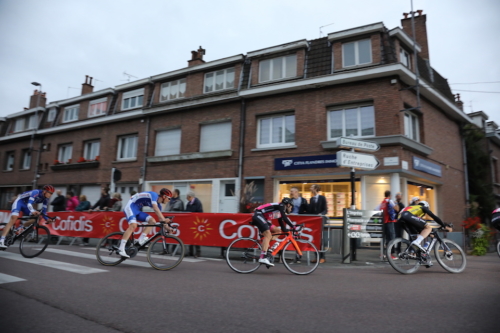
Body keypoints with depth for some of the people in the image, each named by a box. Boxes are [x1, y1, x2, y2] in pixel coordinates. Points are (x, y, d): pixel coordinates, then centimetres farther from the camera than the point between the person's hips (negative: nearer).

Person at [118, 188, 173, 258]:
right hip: (130, 206, -9)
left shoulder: (158, 204, 8)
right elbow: (155, 209, -33)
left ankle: (141, 240, -10)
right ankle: (121, 249, -25)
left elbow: (160, 218, 11)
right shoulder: (154, 195, -17)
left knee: (152, 221, -7)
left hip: (137, 210, 9)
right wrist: (164, 219, -41)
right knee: (133, 225, -27)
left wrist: (167, 227, 3)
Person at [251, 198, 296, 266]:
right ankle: (263, 257, -33)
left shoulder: (280, 212, 23)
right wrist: (293, 226, -15)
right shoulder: (281, 205, -3)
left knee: (277, 231, 10)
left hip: (263, 218, 10)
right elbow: (285, 218, -17)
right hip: (258, 215, -10)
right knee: (268, 235, -22)